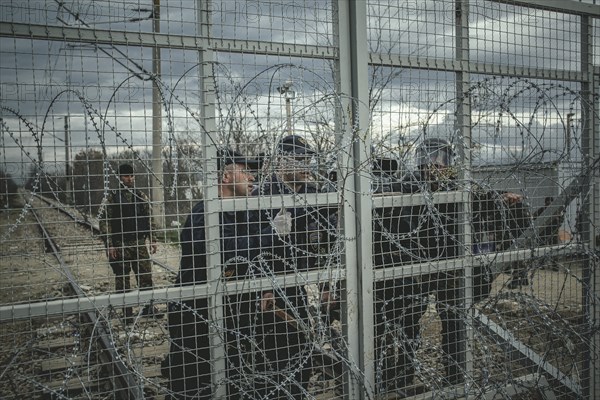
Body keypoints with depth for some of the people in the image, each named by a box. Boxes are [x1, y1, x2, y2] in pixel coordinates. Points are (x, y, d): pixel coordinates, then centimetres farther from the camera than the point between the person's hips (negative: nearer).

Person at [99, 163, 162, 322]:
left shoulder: (141, 196, 8)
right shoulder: (112, 197, -2)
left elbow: (149, 218, 12)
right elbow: (105, 222, -5)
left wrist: (152, 239, 7)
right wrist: (109, 244, -11)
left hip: (139, 243, 3)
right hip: (119, 245, -2)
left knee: (146, 276, 4)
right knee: (122, 279, 5)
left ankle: (148, 307, 17)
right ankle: (127, 313, 15)